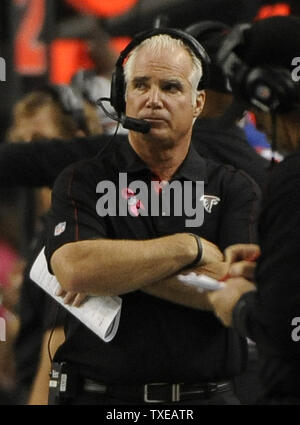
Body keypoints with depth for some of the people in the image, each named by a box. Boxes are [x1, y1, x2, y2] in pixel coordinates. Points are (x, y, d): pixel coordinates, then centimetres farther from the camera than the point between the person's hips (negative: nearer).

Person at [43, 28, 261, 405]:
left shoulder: (234, 189, 8)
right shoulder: (82, 182, 4)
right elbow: (75, 271, -16)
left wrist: (118, 269, -12)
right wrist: (191, 247, -11)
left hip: (206, 394, 1)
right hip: (101, 395, -1)